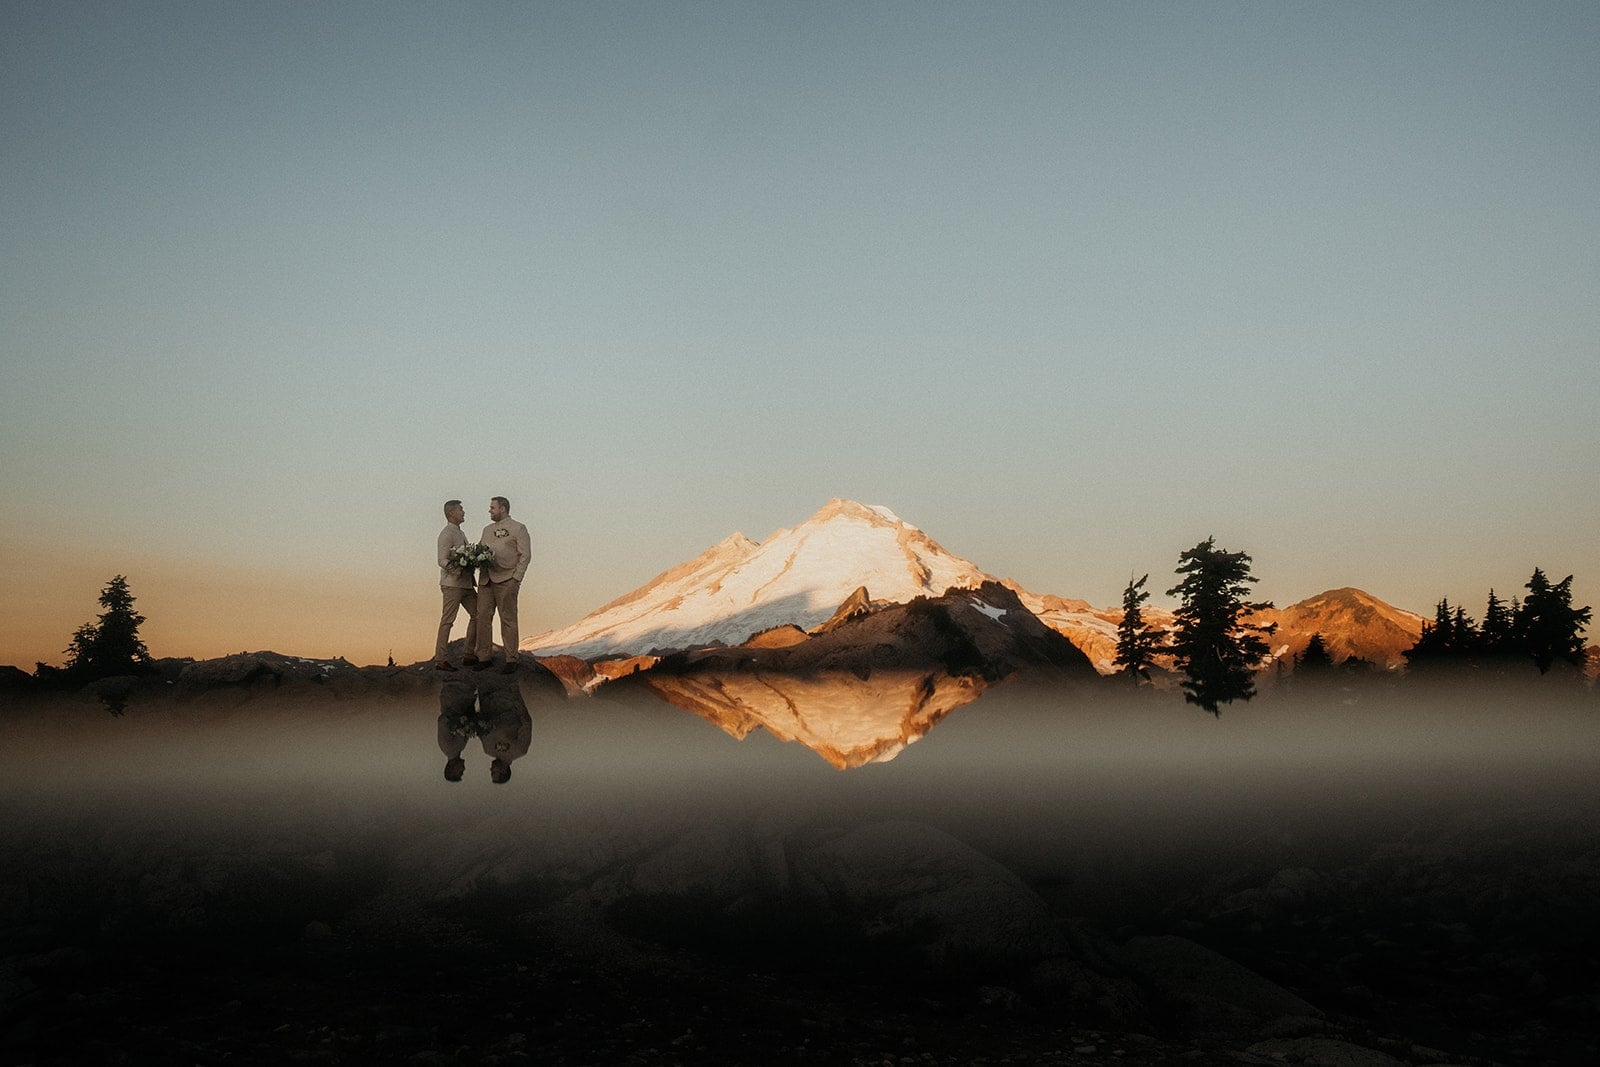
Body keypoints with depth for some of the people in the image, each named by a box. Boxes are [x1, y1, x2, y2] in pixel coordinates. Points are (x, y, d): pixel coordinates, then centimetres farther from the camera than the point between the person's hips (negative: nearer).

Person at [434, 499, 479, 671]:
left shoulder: (460, 533, 18)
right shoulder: (446, 534, -11)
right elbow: (442, 561, -18)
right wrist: (460, 571, -27)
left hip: (466, 583, 10)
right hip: (452, 584, -10)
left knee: (477, 614, 11)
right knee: (447, 620, -7)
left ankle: (469, 655, 17)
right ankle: (440, 660, -5)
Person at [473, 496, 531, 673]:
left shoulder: (518, 529, 3)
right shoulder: (487, 530, 21)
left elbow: (525, 555, -3)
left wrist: (516, 579, -11)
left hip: (506, 580, -6)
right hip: (485, 579, 6)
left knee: (508, 620, -3)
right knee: (483, 617, 1)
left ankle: (511, 660, 0)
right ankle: (484, 657, 7)